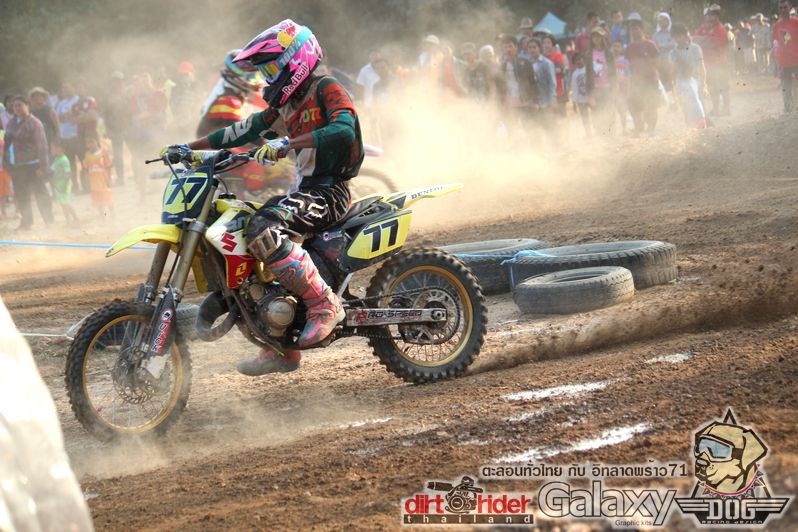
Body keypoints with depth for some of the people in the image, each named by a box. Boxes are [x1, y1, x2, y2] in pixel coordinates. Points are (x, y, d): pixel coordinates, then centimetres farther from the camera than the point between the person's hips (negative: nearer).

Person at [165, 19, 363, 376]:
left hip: (329, 190, -10)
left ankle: (325, 305, -26)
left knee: (263, 230, -31)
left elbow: (344, 129, -28)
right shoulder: (287, 102, 18)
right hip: (303, 189, 10)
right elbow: (244, 131, 21)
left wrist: (286, 144, -34)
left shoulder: (327, 90, -9)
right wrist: (190, 147, 17)